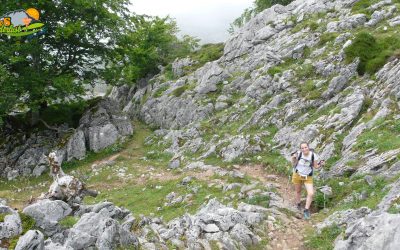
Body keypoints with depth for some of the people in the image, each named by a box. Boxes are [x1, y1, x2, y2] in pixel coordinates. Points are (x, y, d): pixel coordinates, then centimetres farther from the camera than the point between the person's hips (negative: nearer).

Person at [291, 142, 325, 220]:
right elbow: (294, 164, -7)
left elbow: (315, 166, -6)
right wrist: (293, 158, -26)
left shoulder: (314, 155, -20)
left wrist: (321, 164, -26)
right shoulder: (298, 153, -21)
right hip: (297, 175, 0)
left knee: (311, 194, -12)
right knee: (298, 191, 20)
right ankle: (298, 204, 49)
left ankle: (306, 210, 8)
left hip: (308, 177, 0)